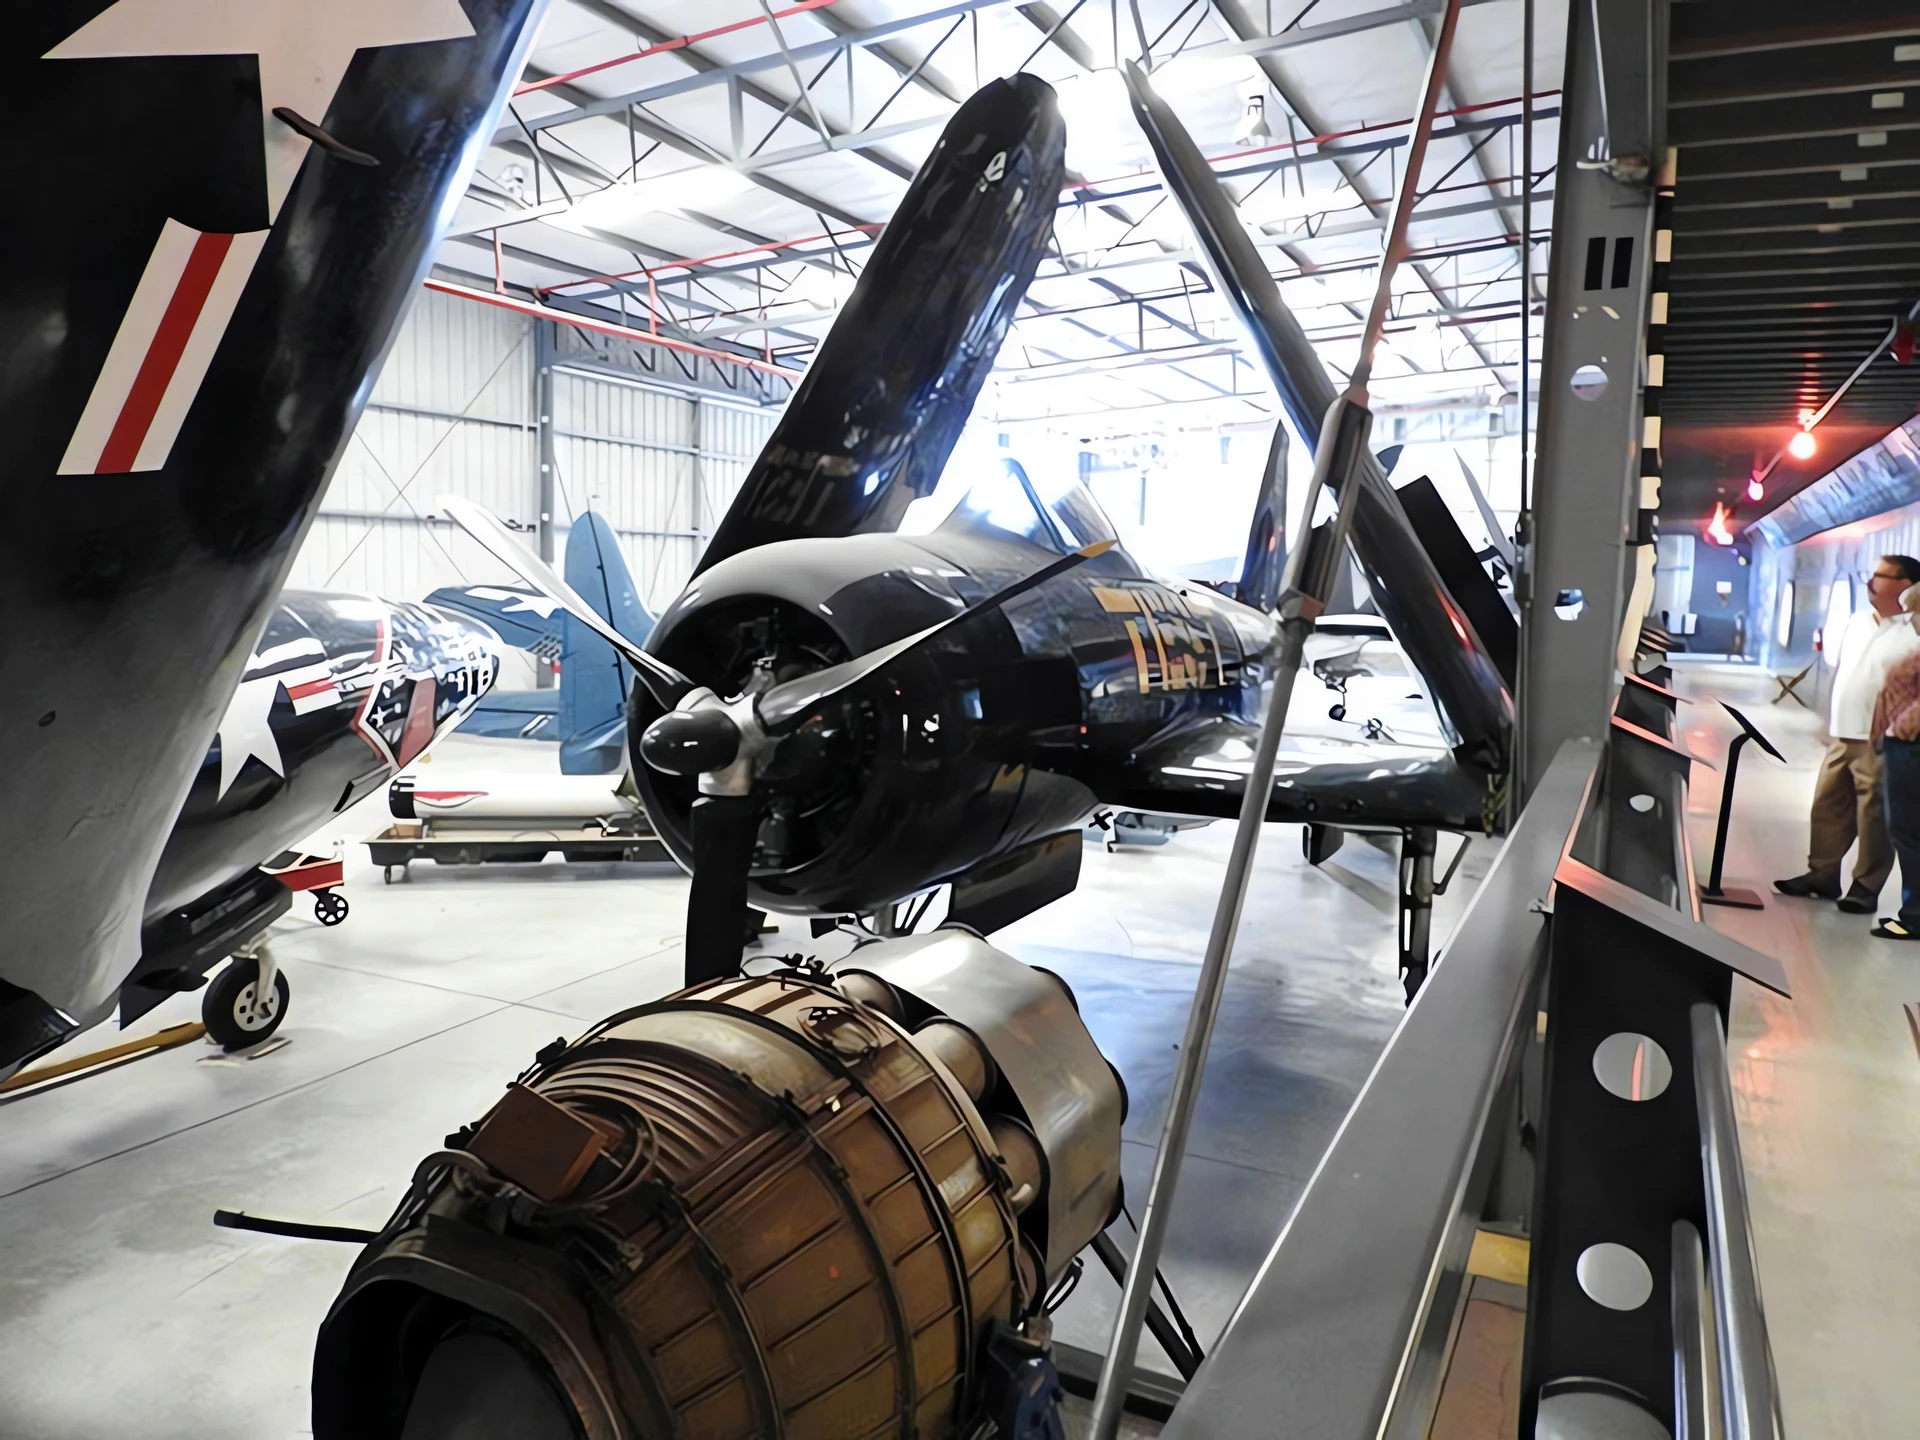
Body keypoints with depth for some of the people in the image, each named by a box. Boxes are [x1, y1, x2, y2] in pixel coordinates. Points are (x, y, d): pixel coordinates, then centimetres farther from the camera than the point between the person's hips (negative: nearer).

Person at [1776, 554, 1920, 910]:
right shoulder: (1858, 620, 13)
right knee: (1827, 808, 12)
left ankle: (1866, 888, 10)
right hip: (1843, 735, 8)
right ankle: (1822, 875, 23)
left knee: (1873, 817, 0)